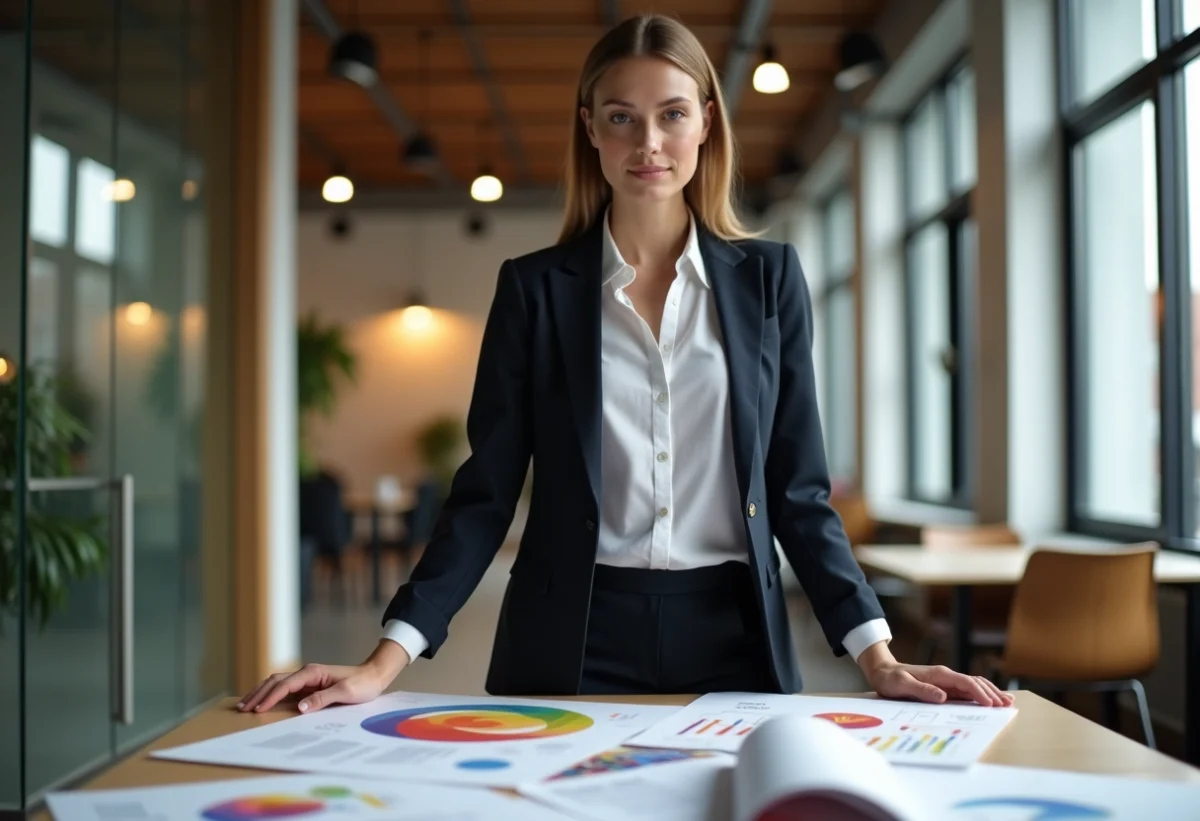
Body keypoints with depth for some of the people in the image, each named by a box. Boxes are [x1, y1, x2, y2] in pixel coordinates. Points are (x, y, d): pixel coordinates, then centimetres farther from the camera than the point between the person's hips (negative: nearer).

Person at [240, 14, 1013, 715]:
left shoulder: (768, 276, 4)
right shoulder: (535, 285, 1)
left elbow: (798, 490, 4)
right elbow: (486, 492, 0)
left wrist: (878, 658, -5)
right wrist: (386, 663, -10)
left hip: (733, 637, 1)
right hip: (576, 642, -1)